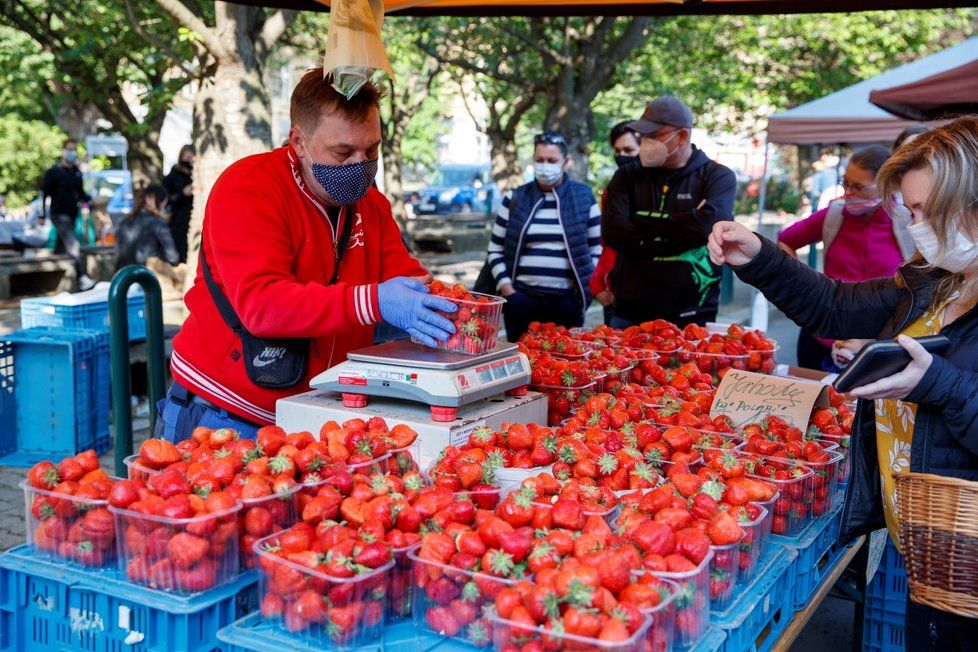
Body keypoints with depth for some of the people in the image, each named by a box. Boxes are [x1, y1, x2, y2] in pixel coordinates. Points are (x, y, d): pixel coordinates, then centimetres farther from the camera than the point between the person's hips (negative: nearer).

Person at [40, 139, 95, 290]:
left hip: (72, 214, 7)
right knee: (73, 245, -18)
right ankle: (82, 278, -25)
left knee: (61, 247, 16)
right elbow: (44, 193, -7)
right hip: (59, 214, -7)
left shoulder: (77, 172, 12)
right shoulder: (54, 171, -7)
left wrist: (90, 199, 3)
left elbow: (80, 192, 22)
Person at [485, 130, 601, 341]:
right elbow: (495, 250, 9)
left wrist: (587, 289, 1)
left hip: (567, 302, -1)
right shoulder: (515, 199, 7)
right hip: (522, 299, 1)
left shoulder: (583, 197, 5)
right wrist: (506, 288, -2)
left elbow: (597, 248, 9)